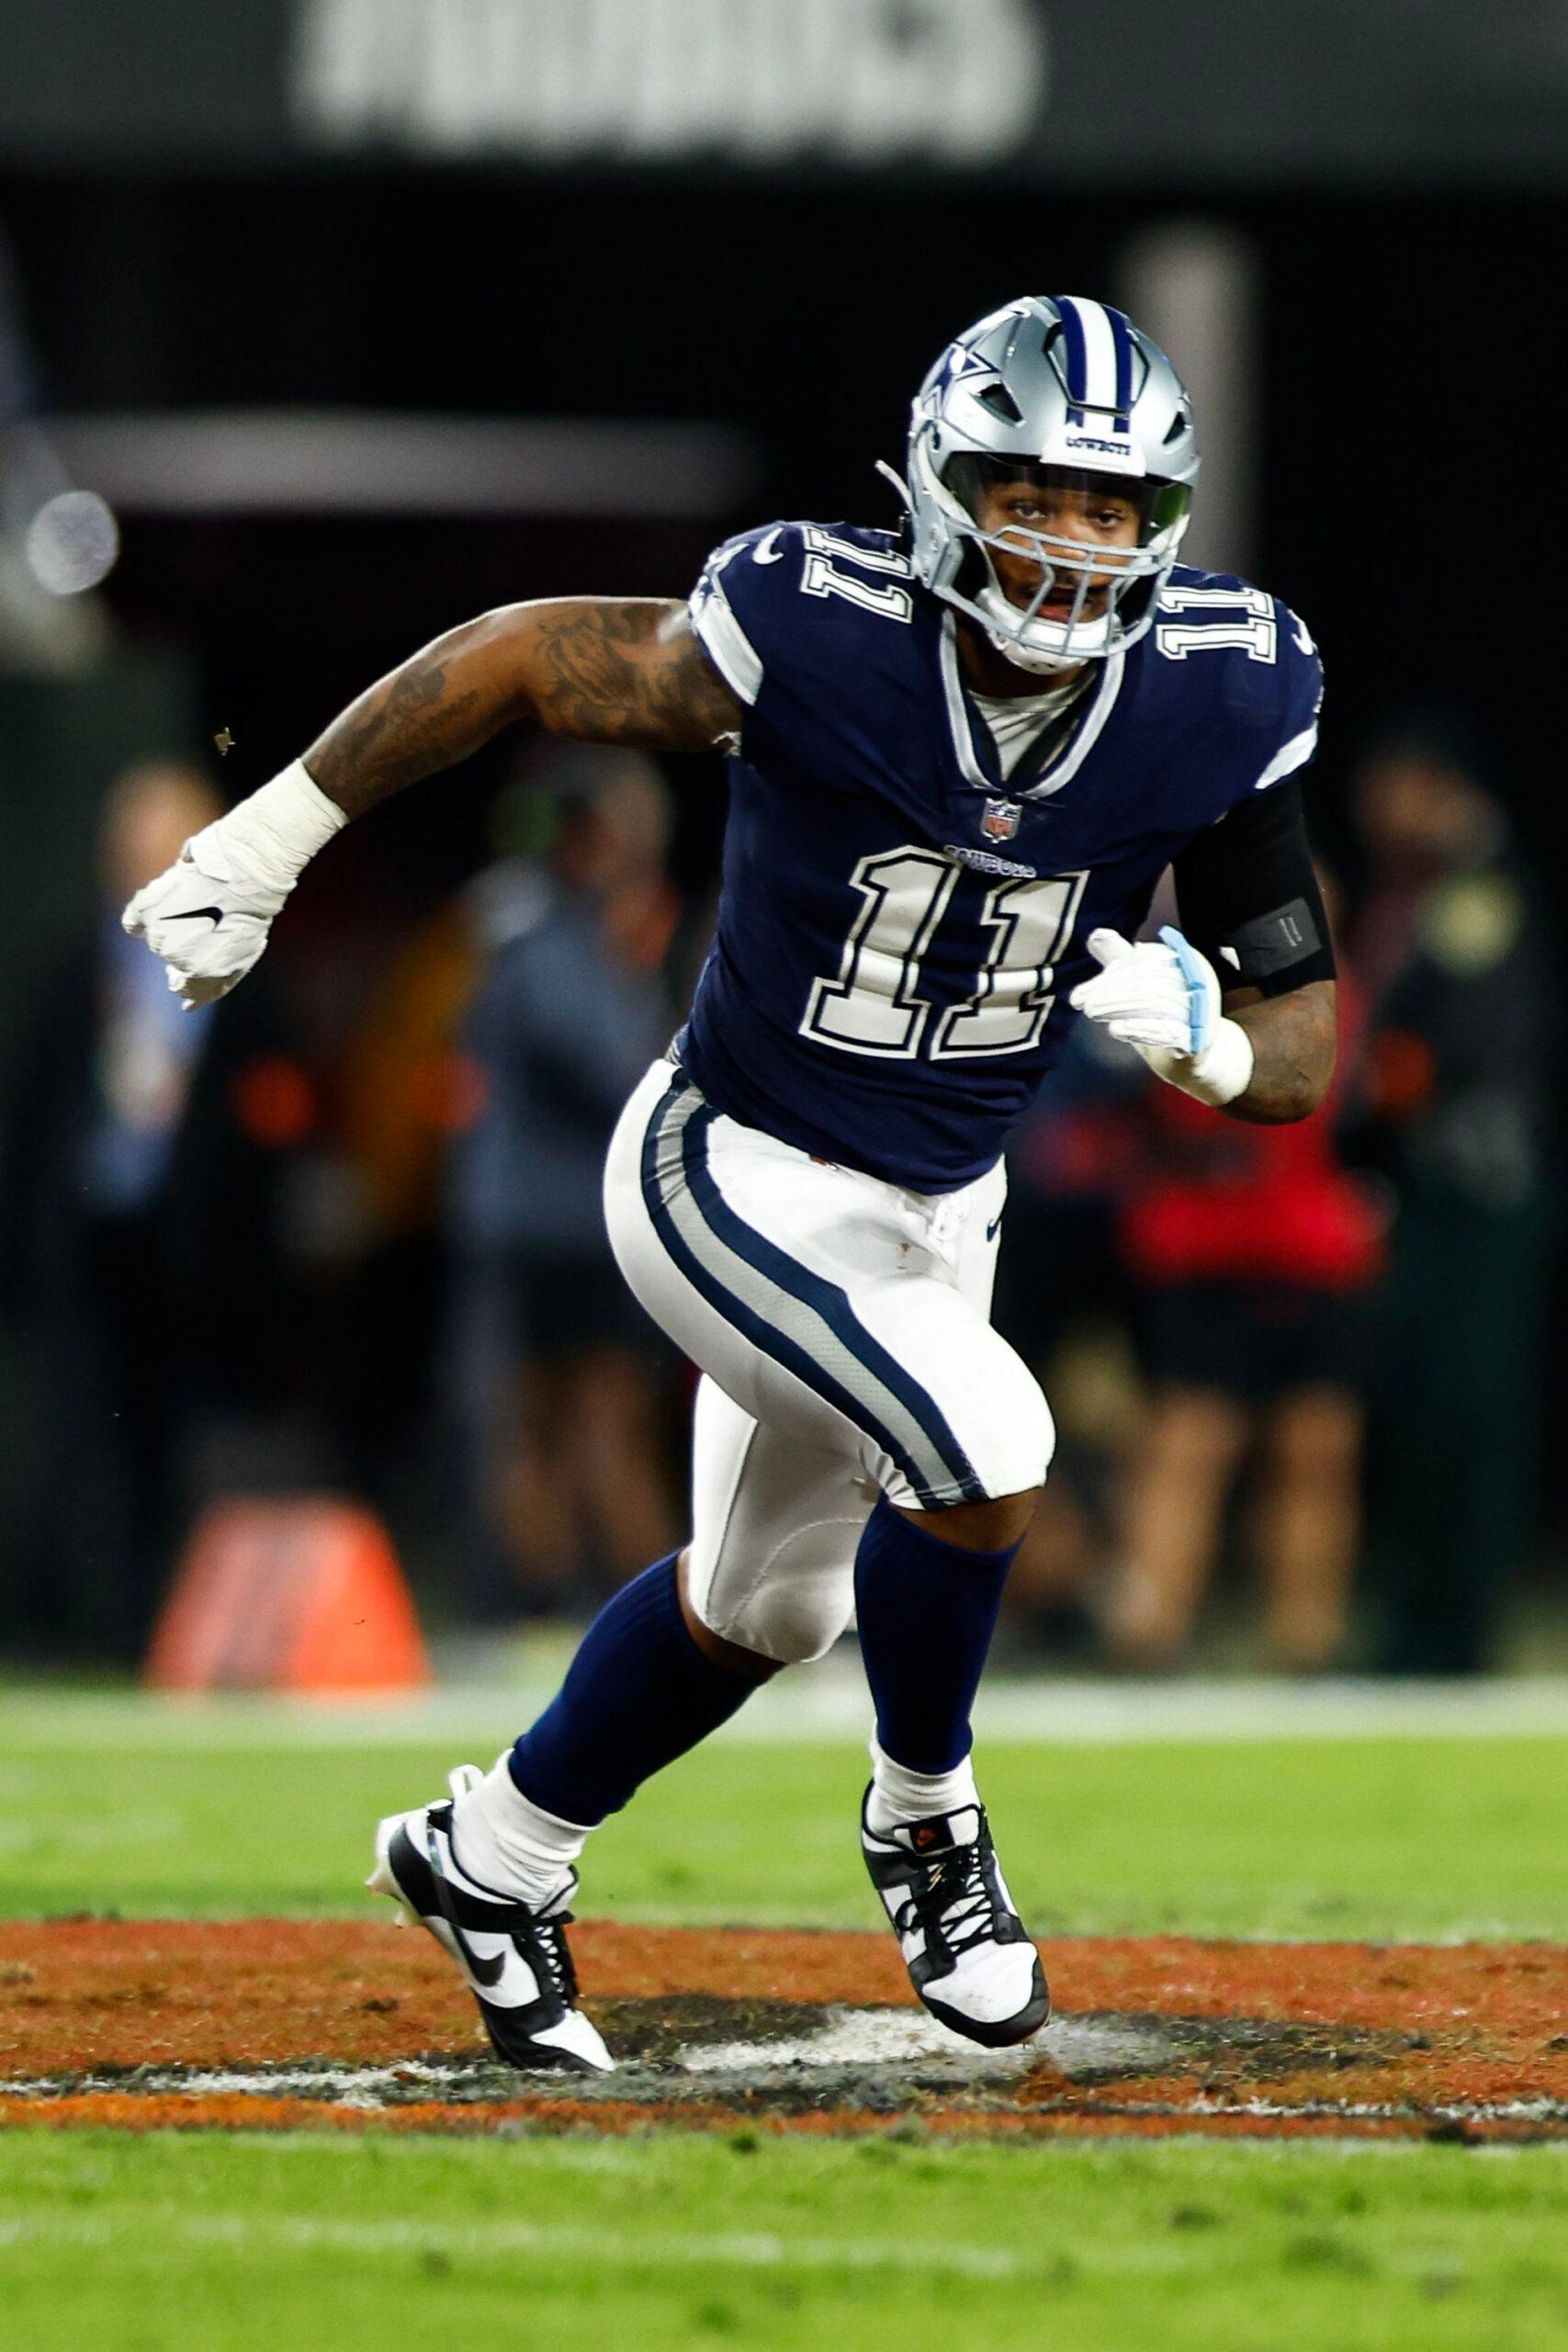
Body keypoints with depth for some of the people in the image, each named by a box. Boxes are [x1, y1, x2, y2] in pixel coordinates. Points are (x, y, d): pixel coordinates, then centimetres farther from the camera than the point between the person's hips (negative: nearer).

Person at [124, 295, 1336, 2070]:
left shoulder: (1208, 705, -17)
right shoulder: (828, 642, -28)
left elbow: (1299, 1059, -11)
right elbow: (517, 658, -14)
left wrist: (1203, 1036, -34)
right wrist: (258, 848, -8)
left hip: (935, 1209, 6)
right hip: (733, 1180, -6)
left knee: (765, 1604, 23)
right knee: (985, 1447, -27)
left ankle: (489, 1861, 48)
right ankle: (923, 1820, 1)